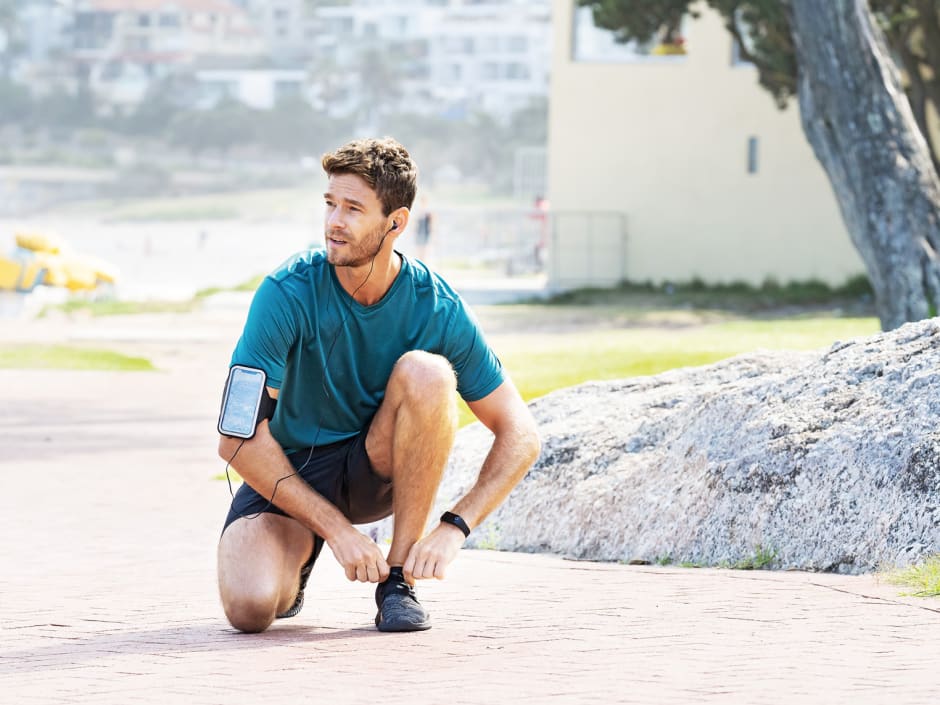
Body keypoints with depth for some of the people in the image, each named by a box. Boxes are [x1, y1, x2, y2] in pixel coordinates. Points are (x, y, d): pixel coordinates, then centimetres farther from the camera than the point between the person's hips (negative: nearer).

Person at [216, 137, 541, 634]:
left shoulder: (437, 309, -15)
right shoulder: (288, 293, -20)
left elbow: (520, 435, -10)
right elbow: (239, 439, -22)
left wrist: (454, 527, -24)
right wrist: (337, 529, -26)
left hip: (377, 470, 1)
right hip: (286, 476, -1)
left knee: (425, 372, -28)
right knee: (250, 607, -30)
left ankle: (399, 579, -18)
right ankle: (297, 557, 11)